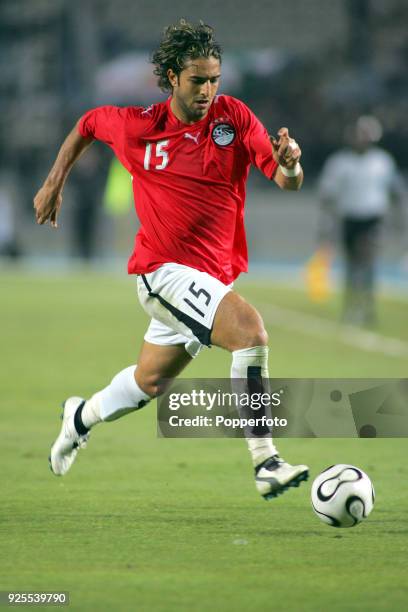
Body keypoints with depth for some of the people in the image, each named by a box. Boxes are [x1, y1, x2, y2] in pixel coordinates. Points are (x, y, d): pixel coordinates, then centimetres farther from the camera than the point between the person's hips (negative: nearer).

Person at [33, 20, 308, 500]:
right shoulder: (138, 127, -7)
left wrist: (289, 163, -32)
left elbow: (288, 181, -9)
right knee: (249, 327, -28)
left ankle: (81, 418, 52)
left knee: (150, 382, 22)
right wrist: (54, 183, 16)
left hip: (213, 276, 5)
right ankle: (266, 464, -31)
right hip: (164, 270, -5)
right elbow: (88, 123, 14)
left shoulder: (234, 117, -5)